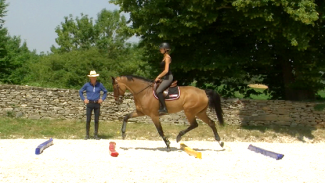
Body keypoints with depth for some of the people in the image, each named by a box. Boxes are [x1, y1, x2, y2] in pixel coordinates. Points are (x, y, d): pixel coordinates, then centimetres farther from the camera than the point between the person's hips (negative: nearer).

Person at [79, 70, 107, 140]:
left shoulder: (99, 85, 1)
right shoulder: (87, 85, -1)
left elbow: (105, 92, 15)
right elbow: (80, 92, 11)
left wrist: (102, 99, 3)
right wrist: (84, 99, 2)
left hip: (97, 104, 1)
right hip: (89, 104, -1)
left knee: (97, 120, 4)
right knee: (88, 120, -2)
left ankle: (96, 135, 13)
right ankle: (87, 135, 8)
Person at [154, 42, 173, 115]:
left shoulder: (167, 57, -12)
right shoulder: (164, 57, 17)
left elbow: (166, 70, -19)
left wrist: (158, 77, -14)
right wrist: (159, 77, 13)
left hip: (168, 77, -11)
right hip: (165, 78, 11)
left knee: (158, 91, -27)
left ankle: (164, 108, -24)